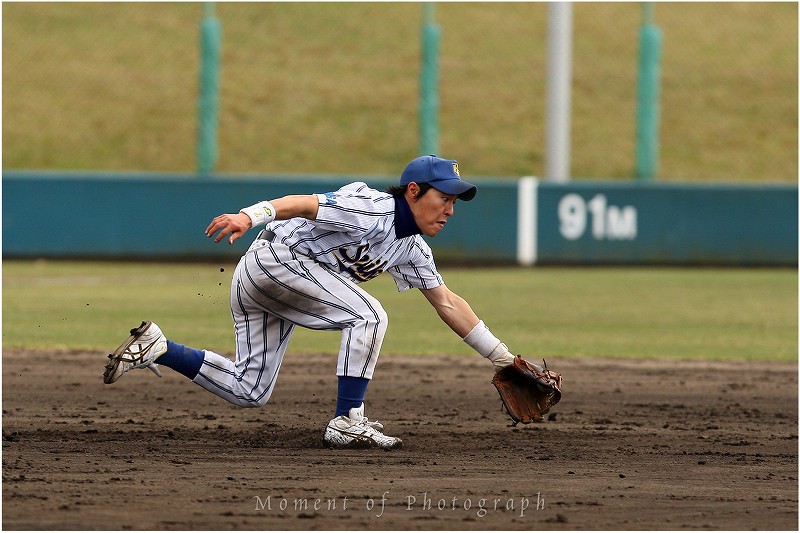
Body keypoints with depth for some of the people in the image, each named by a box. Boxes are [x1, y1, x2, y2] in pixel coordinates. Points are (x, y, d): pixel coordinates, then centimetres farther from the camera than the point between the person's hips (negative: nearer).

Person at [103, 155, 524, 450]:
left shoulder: (412, 249, 10)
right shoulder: (371, 210, -18)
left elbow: (447, 303, 16)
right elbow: (306, 204, -29)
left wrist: (501, 357, 14)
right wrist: (251, 215, -47)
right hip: (276, 257, -10)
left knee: (248, 391, 10)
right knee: (368, 316, -18)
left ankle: (154, 347, 12)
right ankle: (347, 422, -17)